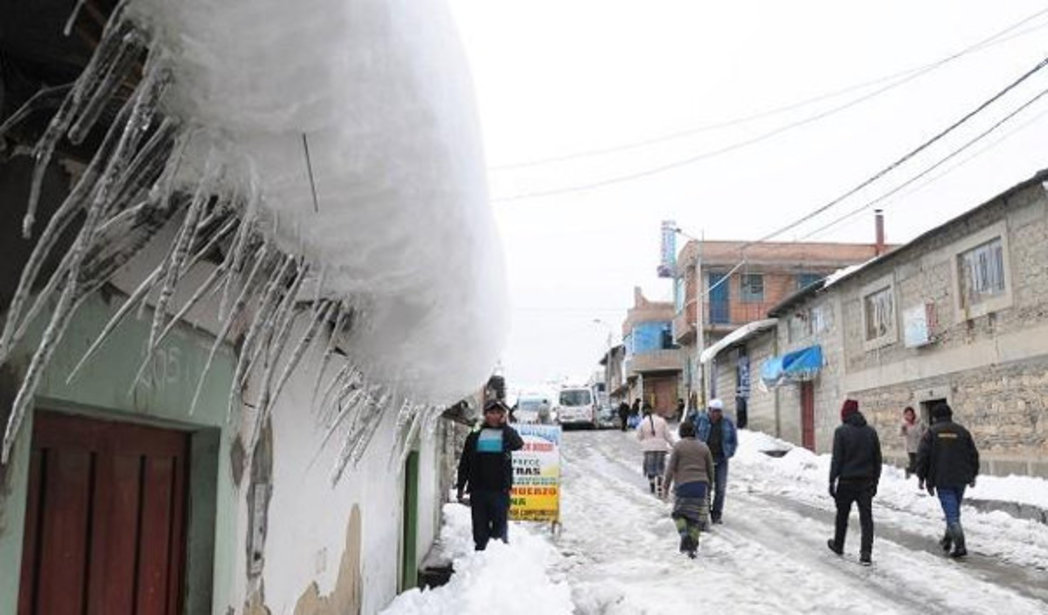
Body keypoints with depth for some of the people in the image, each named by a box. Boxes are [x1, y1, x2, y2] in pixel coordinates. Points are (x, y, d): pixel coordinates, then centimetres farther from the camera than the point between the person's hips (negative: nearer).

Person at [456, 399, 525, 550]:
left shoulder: (507, 434, 7)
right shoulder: (474, 437, 11)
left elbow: (518, 444, -18)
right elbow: (464, 464, 12)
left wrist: (504, 424, -12)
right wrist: (461, 488, 7)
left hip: (500, 489, -2)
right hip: (478, 490, 2)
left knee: (499, 526, -1)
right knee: (480, 527, 5)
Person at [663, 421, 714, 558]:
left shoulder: (678, 446, -1)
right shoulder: (703, 447, 10)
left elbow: (670, 468, -5)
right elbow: (710, 470, 11)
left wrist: (666, 487, 0)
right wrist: (709, 487, 22)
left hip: (683, 485, -3)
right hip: (701, 485, 3)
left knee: (679, 513, 13)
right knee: (696, 517, 8)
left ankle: (684, 534, -14)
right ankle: (692, 547, 1)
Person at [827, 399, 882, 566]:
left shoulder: (841, 431, -10)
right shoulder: (871, 431, 6)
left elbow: (836, 459, -11)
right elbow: (877, 460, 10)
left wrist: (832, 481, -6)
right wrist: (875, 481, 17)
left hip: (847, 481, -3)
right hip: (866, 482, 3)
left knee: (842, 515, 13)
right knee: (866, 517, 1)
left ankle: (838, 545, 30)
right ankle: (866, 553, -7)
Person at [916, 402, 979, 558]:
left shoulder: (931, 432, -3)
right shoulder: (962, 431, 8)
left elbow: (922, 456, -7)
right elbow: (973, 455, 11)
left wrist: (921, 477, 2)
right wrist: (972, 475, 21)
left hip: (942, 480, -4)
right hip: (960, 479, 4)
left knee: (951, 512, -6)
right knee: (954, 510, 19)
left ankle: (960, 545, -16)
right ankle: (948, 539, 30)